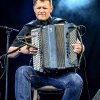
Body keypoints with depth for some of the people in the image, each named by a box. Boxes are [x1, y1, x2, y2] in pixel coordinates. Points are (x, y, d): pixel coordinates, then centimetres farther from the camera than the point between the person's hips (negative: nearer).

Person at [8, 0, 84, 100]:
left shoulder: (62, 24, 7)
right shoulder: (28, 28, 8)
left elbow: (79, 45, 11)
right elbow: (9, 53, 10)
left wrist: (79, 48, -14)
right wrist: (21, 49, -12)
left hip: (60, 73, 0)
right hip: (37, 74, 1)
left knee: (76, 81, -30)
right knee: (21, 71, -31)